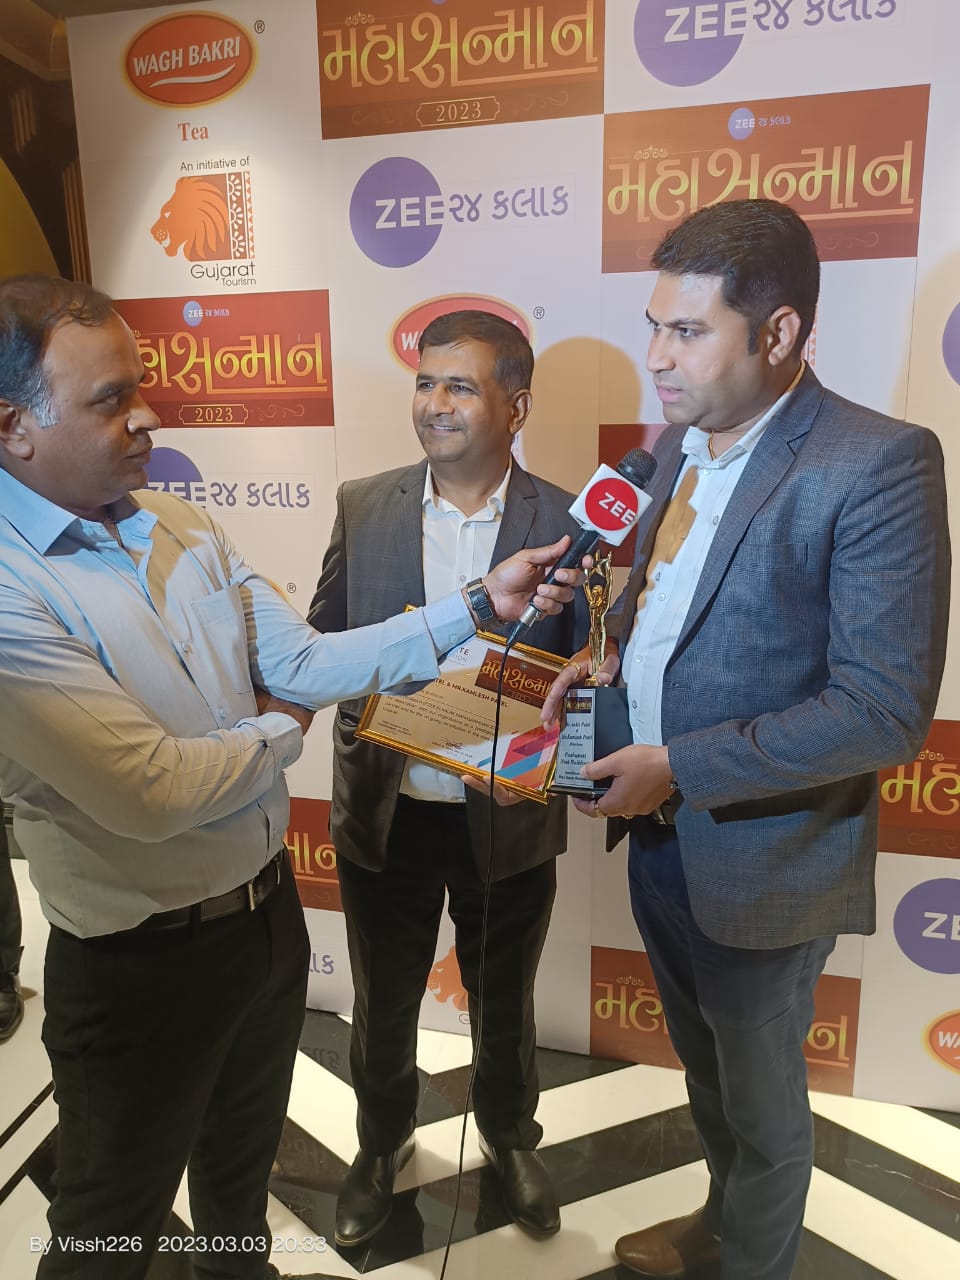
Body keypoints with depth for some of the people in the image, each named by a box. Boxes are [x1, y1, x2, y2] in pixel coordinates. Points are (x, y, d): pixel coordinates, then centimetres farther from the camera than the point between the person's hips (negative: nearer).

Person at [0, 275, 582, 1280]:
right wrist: (279, 731, -10)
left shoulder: (179, 529, -1)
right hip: (142, 963, -6)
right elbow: (150, 792, -29)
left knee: (243, 1158, 31)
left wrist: (480, 602, -10)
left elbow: (304, 662, -4)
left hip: (268, 905, 6)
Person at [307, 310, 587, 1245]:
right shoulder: (363, 507, -4)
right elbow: (319, 641, 3)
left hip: (508, 820, -1)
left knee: (504, 1004, 23)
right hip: (384, 816, 2)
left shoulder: (568, 524, -10)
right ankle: (382, 1144, 54)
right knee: (382, 1004, 23)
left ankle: (510, 1139, 54)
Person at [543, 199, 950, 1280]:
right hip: (658, 836, 7)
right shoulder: (680, 441, 2)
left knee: (761, 1105, 20)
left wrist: (678, 767, -23)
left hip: (757, 859, -7)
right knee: (705, 1070, 30)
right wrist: (607, 655, -4)